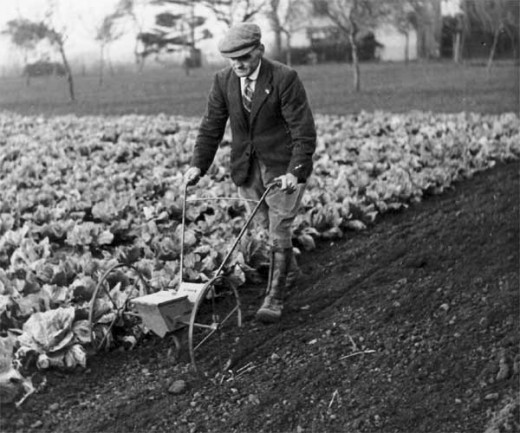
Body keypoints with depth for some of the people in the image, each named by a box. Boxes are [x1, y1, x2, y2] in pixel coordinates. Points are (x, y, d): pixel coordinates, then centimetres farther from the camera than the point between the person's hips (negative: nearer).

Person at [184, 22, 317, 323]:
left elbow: (304, 131, -18)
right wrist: (198, 165, -10)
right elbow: (211, 127, 2)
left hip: (284, 168, -5)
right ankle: (286, 265, 42)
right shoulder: (224, 80, -3)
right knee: (265, 227, 14)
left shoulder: (285, 78, -18)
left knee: (279, 231, -4)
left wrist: (295, 172, -29)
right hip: (247, 168, 5)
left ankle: (275, 298, 5)